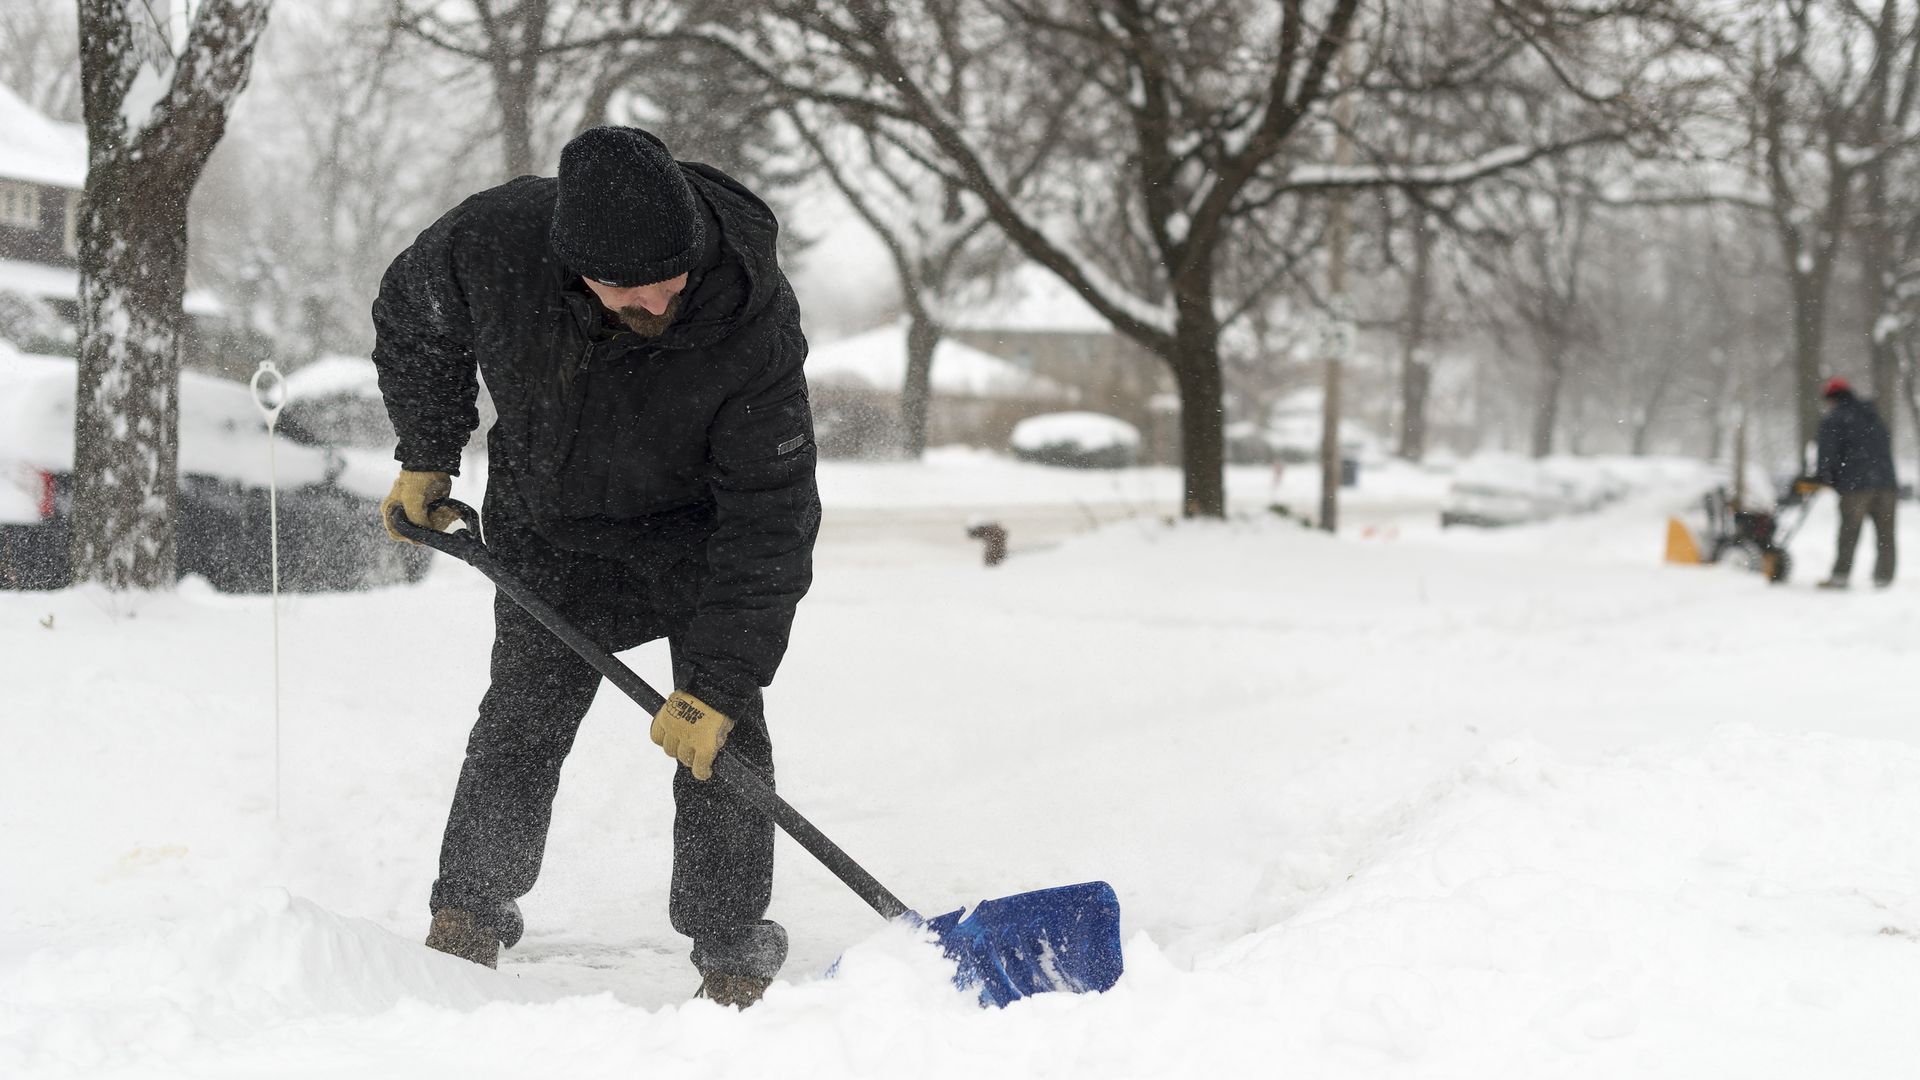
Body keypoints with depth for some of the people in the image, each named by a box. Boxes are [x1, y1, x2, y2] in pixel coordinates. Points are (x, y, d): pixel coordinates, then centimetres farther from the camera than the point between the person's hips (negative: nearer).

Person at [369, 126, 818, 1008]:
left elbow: (770, 522, -30)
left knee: (717, 730, -10)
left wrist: (718, 681, -32)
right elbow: (410, 323, -3)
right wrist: (427, 457, 1)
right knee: (524, 713, -3)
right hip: (548, 525, 2)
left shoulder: (755, 328, -36)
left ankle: (731, 954, -2)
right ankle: (467, 917, 12)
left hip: (697, 528, -2)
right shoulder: (491, 242, -30)